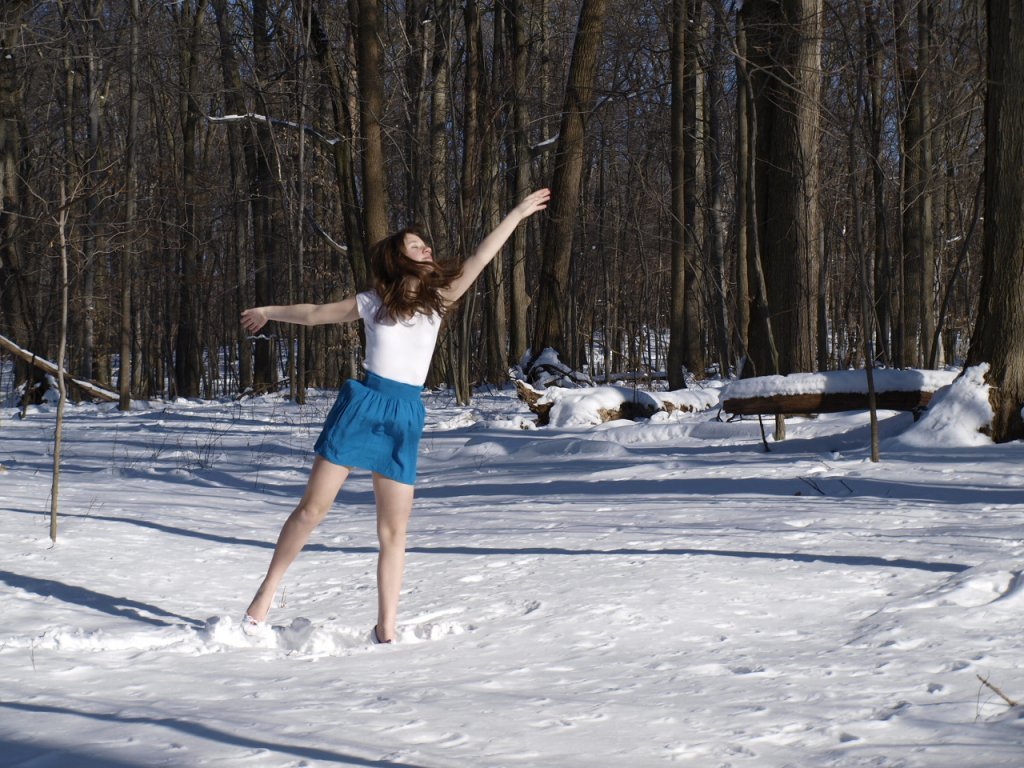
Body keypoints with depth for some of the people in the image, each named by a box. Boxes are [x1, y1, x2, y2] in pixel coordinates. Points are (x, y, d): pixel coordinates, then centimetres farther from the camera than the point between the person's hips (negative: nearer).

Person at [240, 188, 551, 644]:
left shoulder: (437, 298, 8)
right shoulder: (372, 302, 4)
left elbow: (479, 259, 5)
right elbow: (315, 313, 18)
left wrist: (517, 214, 3)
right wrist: (267, 311, 31)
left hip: (405, 420, 2)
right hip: (361, 407, -2)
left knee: (394, 531, 1)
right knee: (313, 508, -2)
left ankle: (386, 630, 4)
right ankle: (266, 592, 12)